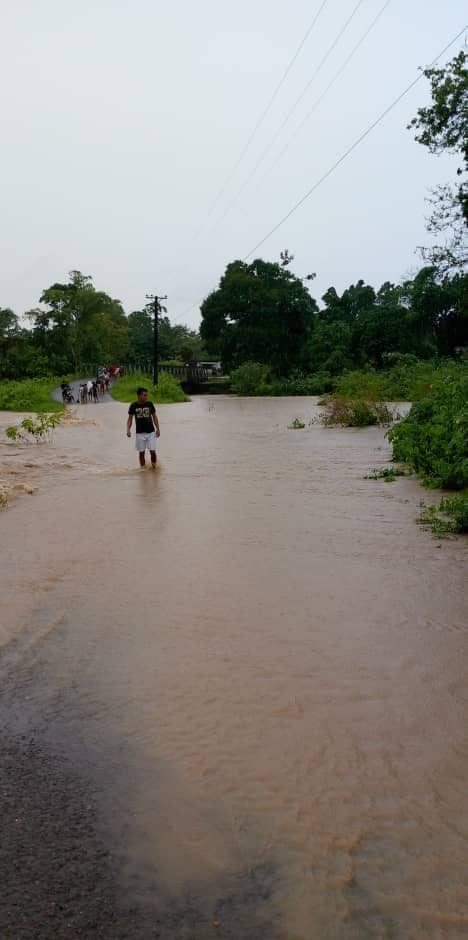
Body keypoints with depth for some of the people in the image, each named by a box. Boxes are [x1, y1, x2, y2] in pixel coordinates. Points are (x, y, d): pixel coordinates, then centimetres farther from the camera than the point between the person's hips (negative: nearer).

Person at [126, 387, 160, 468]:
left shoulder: (150, 404, -2)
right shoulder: (133, 406, -4)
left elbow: (154, 416, 7)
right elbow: (130, 418, 3)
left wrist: (157, 429, 1)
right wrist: (128, 430, -9)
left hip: (151, 432, 0)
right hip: (140, 433, 0)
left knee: (152, 451, -4)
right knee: (141, 452, 5)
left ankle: (154, 467, 12)